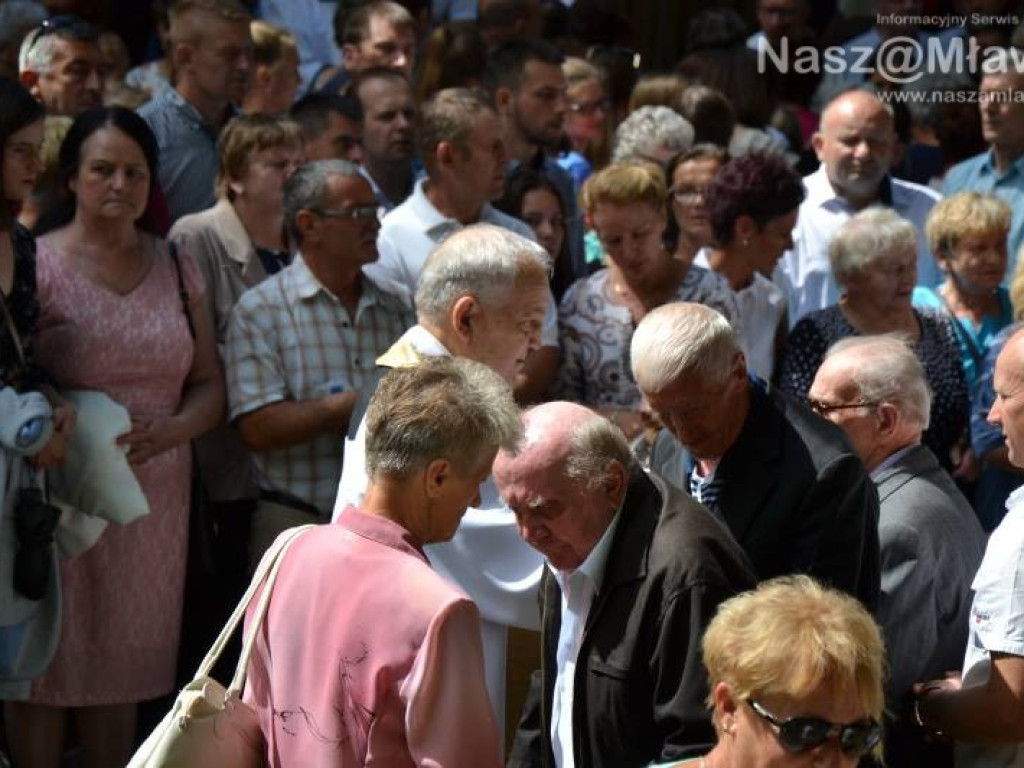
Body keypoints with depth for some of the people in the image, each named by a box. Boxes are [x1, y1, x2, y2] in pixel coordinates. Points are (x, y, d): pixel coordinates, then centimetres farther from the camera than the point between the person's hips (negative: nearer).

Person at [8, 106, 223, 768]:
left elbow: (209, 386, 12)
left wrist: (170, 429, -7)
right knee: (47, 671, -2)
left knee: (121, 671, 10)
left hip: (153, 506, 4)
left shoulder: (176, 268, 11)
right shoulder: (35, 263, -3)